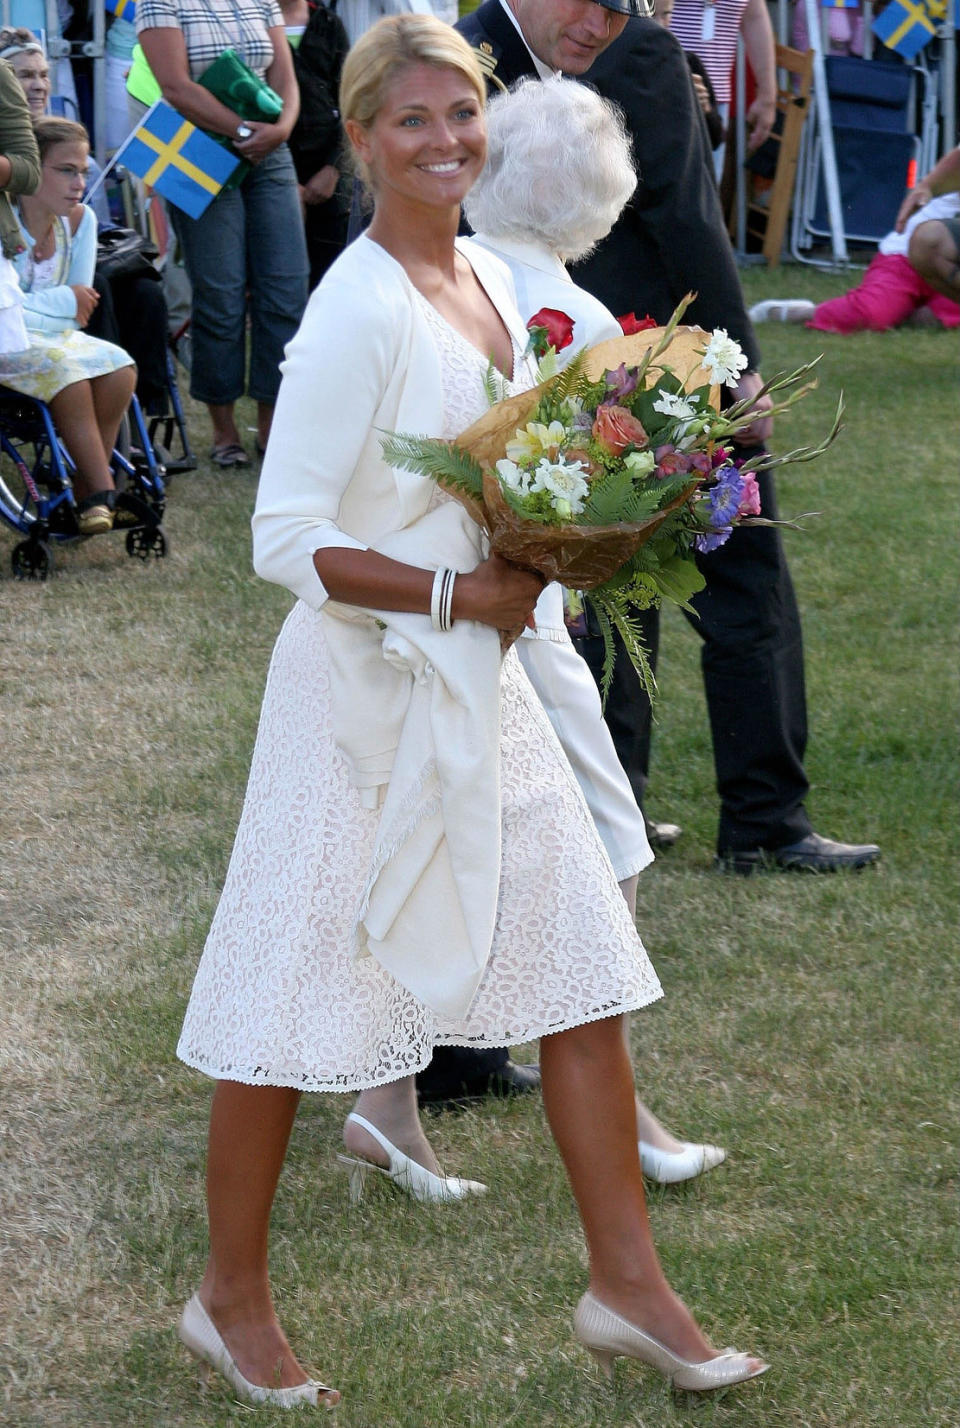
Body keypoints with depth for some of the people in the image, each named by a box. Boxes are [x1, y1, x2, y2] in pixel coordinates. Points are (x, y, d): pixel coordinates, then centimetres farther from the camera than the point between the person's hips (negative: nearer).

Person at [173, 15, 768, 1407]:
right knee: (296, 1009, 4)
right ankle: (232, 1300, 21)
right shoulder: (359, 311, -19)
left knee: (583, 972, 8)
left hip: (481, 682, 8)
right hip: (365, 689, -8)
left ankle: (628, 1284, 18)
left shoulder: (489, 279, 7)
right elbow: (286, 536, -20)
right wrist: (460, 590, -21)